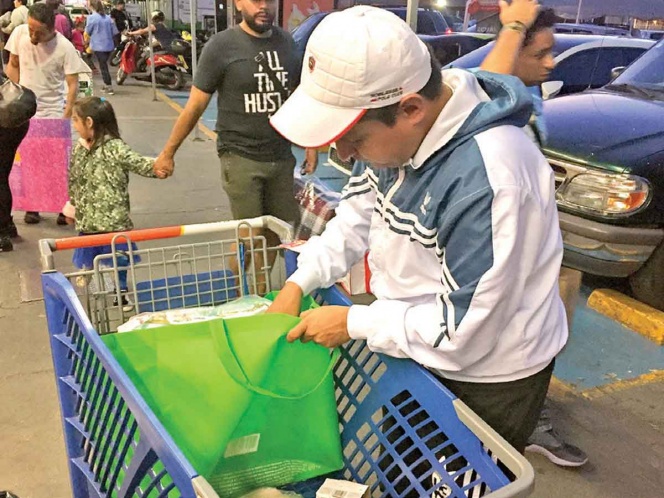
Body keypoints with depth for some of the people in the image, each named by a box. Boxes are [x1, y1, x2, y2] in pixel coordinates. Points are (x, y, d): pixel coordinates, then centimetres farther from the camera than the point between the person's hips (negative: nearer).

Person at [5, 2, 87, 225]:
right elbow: (13, 65, 8)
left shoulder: (64, 47, -17)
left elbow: (73, 84, -14)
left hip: (52, 111, -3)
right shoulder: (19, 33, -7)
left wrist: (65, 117, -18)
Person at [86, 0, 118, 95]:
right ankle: (106, 85, 24)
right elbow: (114, 32, 6)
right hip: (109, 45, 5)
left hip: (98, 46, -5)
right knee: (104, 65, 19)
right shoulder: (108, 18, 4)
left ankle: (109, 88, -5)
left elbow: (87, 32, -2)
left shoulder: (92, 18, -10)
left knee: (103, 66, -1)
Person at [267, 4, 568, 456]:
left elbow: (462, 332, -31)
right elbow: (359, 214, 4)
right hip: (419, 351, 8)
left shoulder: (488, 178, -37)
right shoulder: (400, 133, -11)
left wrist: (353, 322, -22)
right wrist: (299, 283, -7)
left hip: (489, 382, -7)